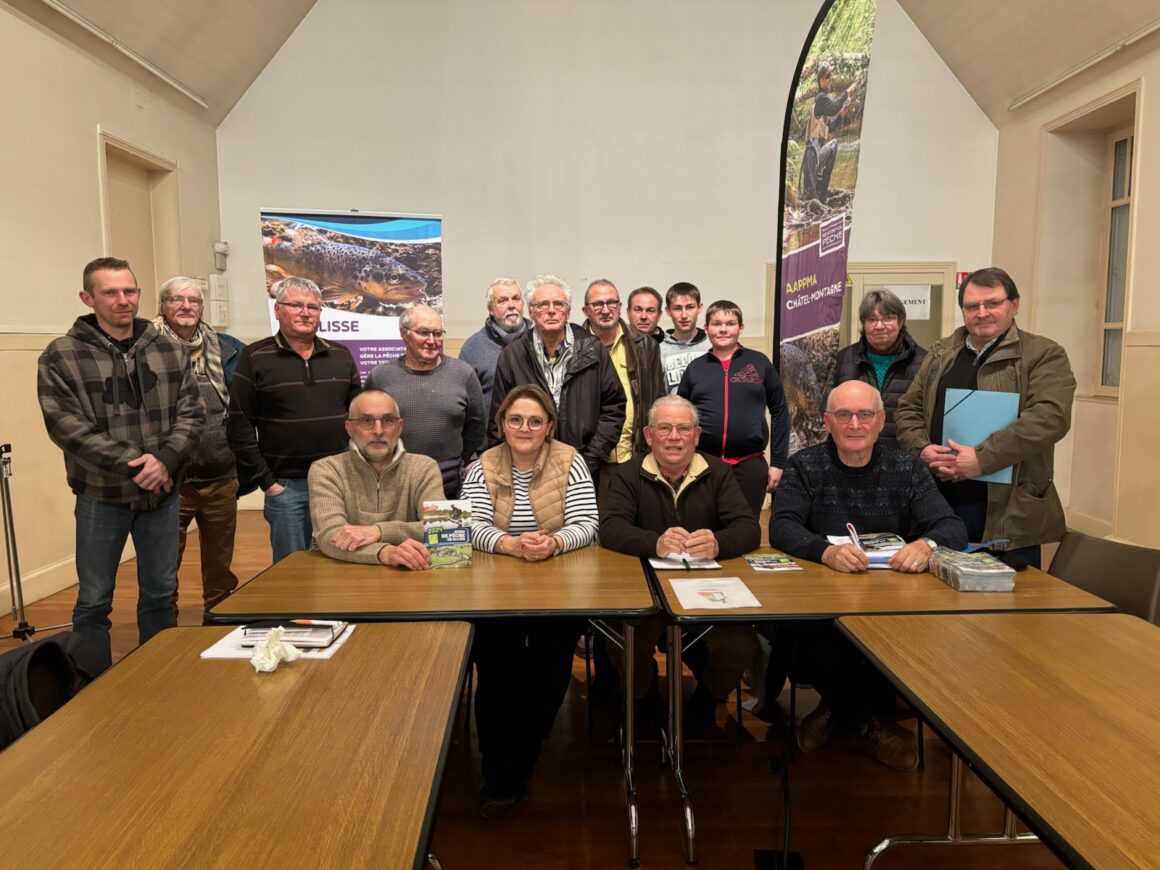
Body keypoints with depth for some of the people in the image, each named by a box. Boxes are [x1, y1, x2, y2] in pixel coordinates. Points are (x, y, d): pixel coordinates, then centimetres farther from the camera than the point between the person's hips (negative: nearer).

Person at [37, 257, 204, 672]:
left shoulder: (170, 350, 3)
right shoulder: (60, 356, -6)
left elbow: (192, 414, 0)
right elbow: (67, 426, -13)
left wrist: (164, 460, -17)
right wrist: (133, 464, -20)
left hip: (163, 493, 3)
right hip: (101, 496, -3)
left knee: (161, 593, 15)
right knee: (94, 600, 9)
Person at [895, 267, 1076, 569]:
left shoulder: (1044, 355, -1)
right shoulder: (941, 353, 14)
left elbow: (1049, 417, -15)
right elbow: (908, 409, 14)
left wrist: (982, 459, -22)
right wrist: (921, 448, -7)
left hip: (1007, 511, -4)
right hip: (937, 505, 4)